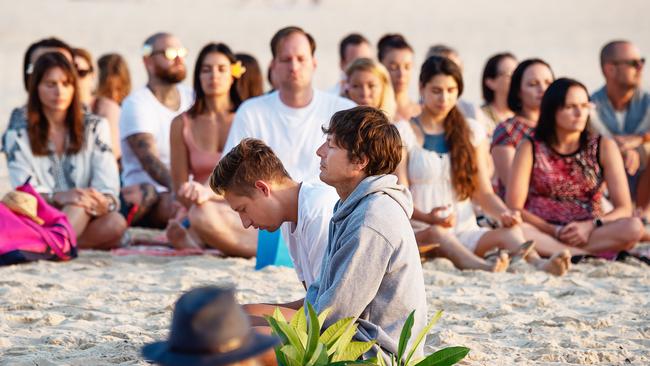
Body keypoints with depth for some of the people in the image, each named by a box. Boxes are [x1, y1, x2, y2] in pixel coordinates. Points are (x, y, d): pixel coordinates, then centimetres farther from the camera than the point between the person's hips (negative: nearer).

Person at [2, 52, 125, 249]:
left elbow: (108, 183, -2)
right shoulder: (18, 134, 7)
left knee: (116, 223, -35)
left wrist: (103, 201, -27)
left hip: (87, 217, 2)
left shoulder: (95, 127, 12)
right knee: (79, 203, -36)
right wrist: (58, 197, -28)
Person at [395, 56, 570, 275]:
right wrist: (428, 217, -26)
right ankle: (483, 267, -67)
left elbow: (483, 193, 15)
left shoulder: (471, 132, 16)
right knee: (437, 232, -38)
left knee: (509, 231, -28)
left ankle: (538, 263, -59)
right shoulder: (404, 133, 4)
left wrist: (503, 213, -8)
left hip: (466, 232, 3)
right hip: (420, 234, -3)